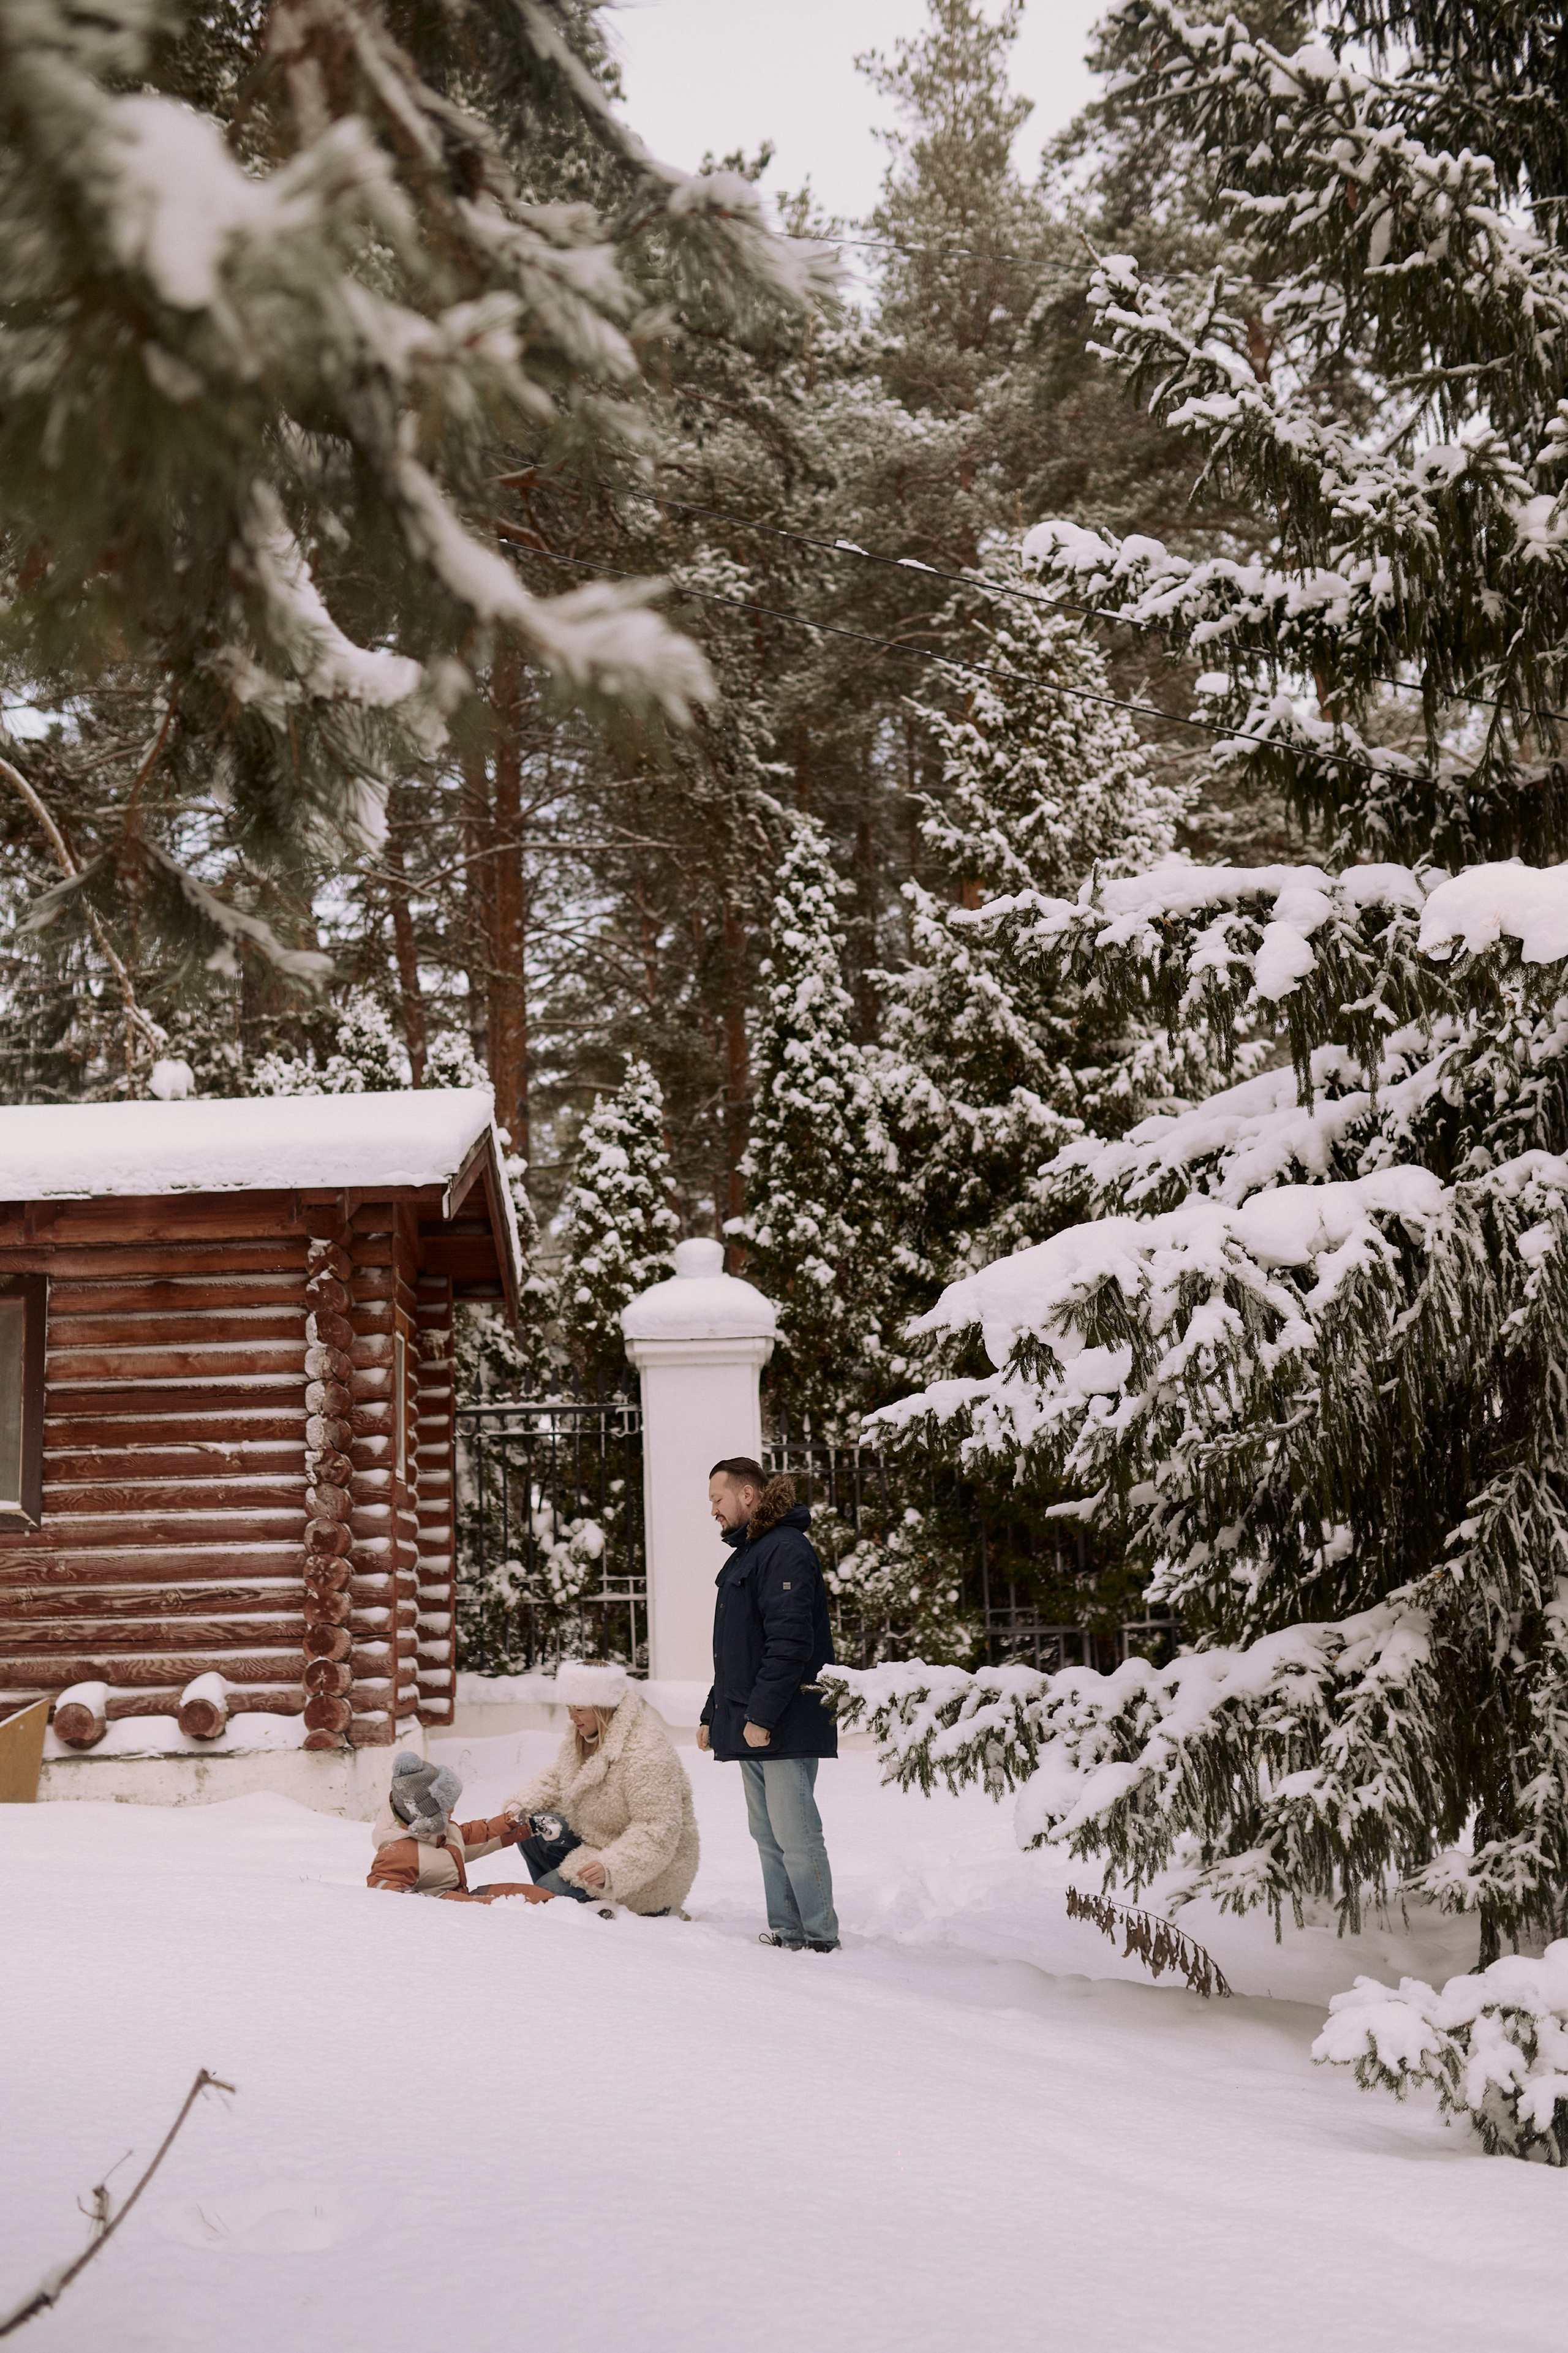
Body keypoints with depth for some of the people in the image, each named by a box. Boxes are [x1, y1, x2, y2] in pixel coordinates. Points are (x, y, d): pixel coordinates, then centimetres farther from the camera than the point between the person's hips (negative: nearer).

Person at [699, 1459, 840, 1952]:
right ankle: (786, 1933, 16)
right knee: (767, 1834, 11)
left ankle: (821, 1939, -2)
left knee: (795, 1835, -8)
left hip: (785, 1725, -10)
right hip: (749, 1726, 10)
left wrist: (760, 1716, -22)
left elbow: (789, 1643, -21)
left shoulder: (785, 1551, -13)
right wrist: (713, 1715, 22)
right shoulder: (744, 1555, 20)